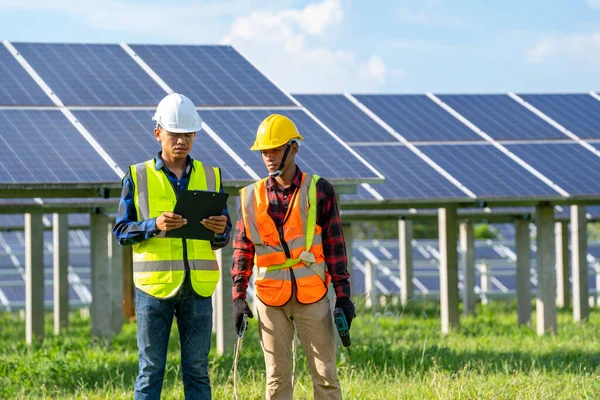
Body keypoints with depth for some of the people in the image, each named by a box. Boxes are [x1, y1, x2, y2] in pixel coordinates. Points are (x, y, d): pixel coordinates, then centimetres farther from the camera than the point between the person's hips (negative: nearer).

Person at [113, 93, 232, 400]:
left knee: (197, 369, 5)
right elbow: (121, 231, 0)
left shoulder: (211, 176, 11)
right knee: (151, 369, 1)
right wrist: (155, 225, -18)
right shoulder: (137, 177, 3)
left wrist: (221, 230, -10)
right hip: (154, 284, -2)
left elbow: (221, 237, 14)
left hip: (198, 286, 2)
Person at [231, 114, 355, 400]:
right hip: (270, 298, 2)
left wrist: (343, 294, -1)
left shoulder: (318, 190, 2)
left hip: (312, 296, -1)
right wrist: (238, 297, 3)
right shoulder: (251, 196, 6)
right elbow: (243, 249, 10)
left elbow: (335, 244, 3)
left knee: (325, 374, -1)